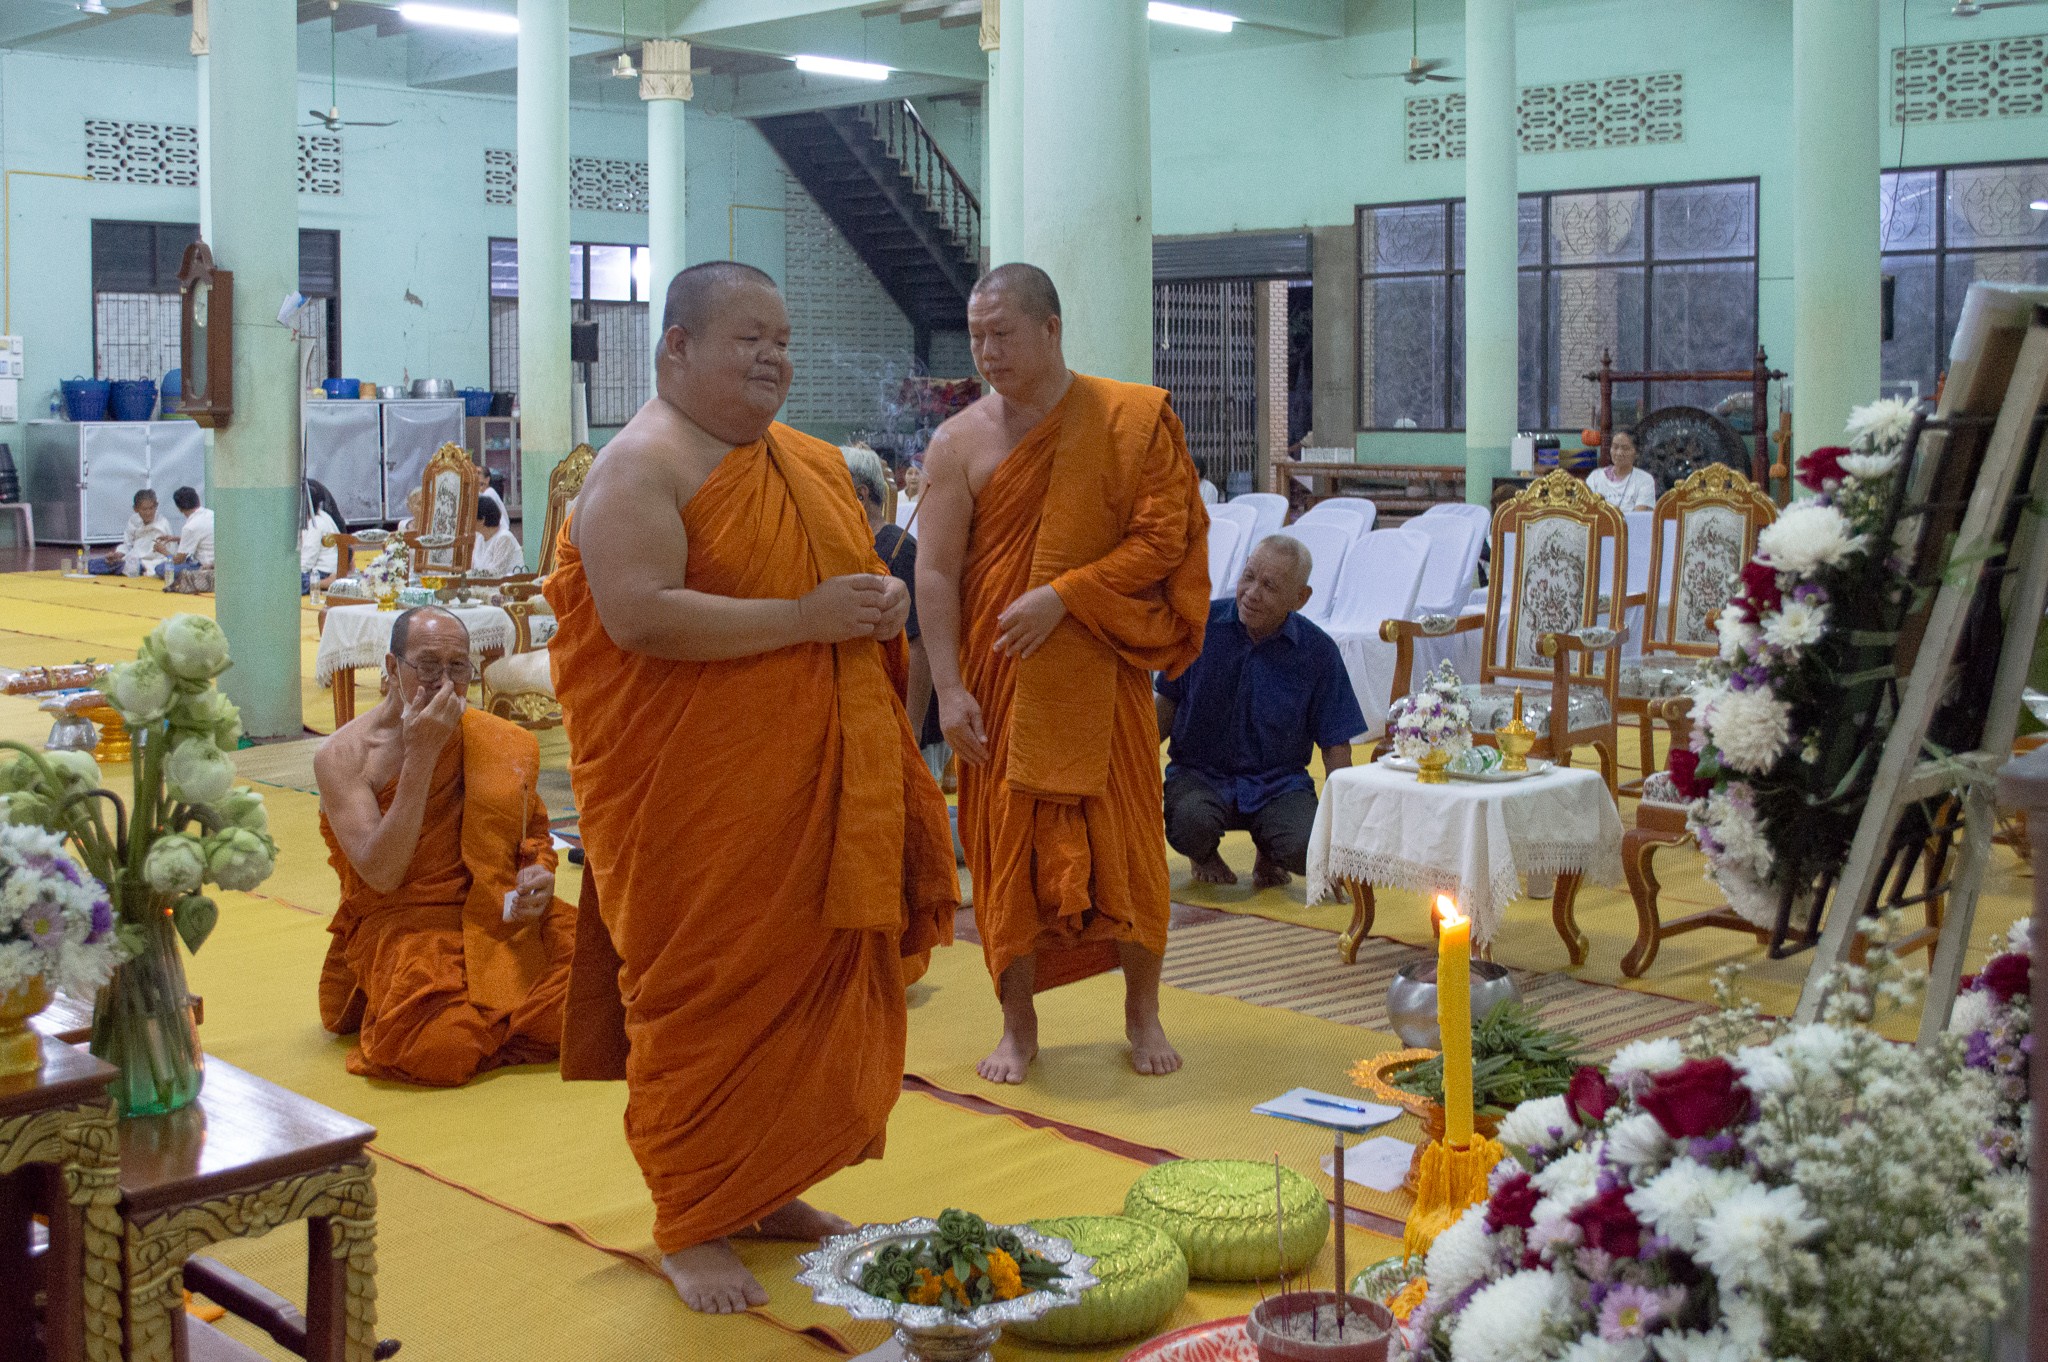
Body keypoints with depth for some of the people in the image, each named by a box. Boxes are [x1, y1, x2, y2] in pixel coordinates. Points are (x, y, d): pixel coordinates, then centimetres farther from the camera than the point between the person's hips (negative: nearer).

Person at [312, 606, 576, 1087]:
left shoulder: (496, 743, 6)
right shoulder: (342, 756, -5)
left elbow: (533, 827, 21)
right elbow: (381, 873, -17)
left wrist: (539, 871, -5)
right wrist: (421, 754, -20)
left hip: (493, 913, 4)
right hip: (399, 920, -4)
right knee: (442, 1049, -30)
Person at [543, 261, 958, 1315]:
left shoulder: (810, 464, 15)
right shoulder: (643, 467, -10)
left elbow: (858, 579, 26)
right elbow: (637, 615, -23)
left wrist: (884, 600, 1)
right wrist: (805, 618, -22)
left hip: (818, 792, 8)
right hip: (697, 800, -7)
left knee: (813, 991, 12)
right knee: (708, 999, 0)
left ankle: (770, 1189, 28)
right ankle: (689, 1228, 13)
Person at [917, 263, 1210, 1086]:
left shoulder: (1130, 422, -2)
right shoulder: (959, 443, 1)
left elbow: (1162, 539, -8)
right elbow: (937, 573, -3)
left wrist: (1061, 596, -17)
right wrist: (949, 690, -11)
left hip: (1100, 674, -1)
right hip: (1000, 679, 1)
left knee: (1122, 841, 4)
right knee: (1008, 846, 4)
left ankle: (1142, 1011, 22)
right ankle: (1019, 1025, 17)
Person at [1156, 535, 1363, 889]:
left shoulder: (1318, 652, -4)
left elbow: (1336, 746, 1)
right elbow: (1168, 704, 5)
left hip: (1279, 782, 1)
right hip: (1199, 774, 0)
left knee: (1308, 849, -29)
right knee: (1191, 819, -35)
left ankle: (1268, 856, 11)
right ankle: (1203, 856, 5)